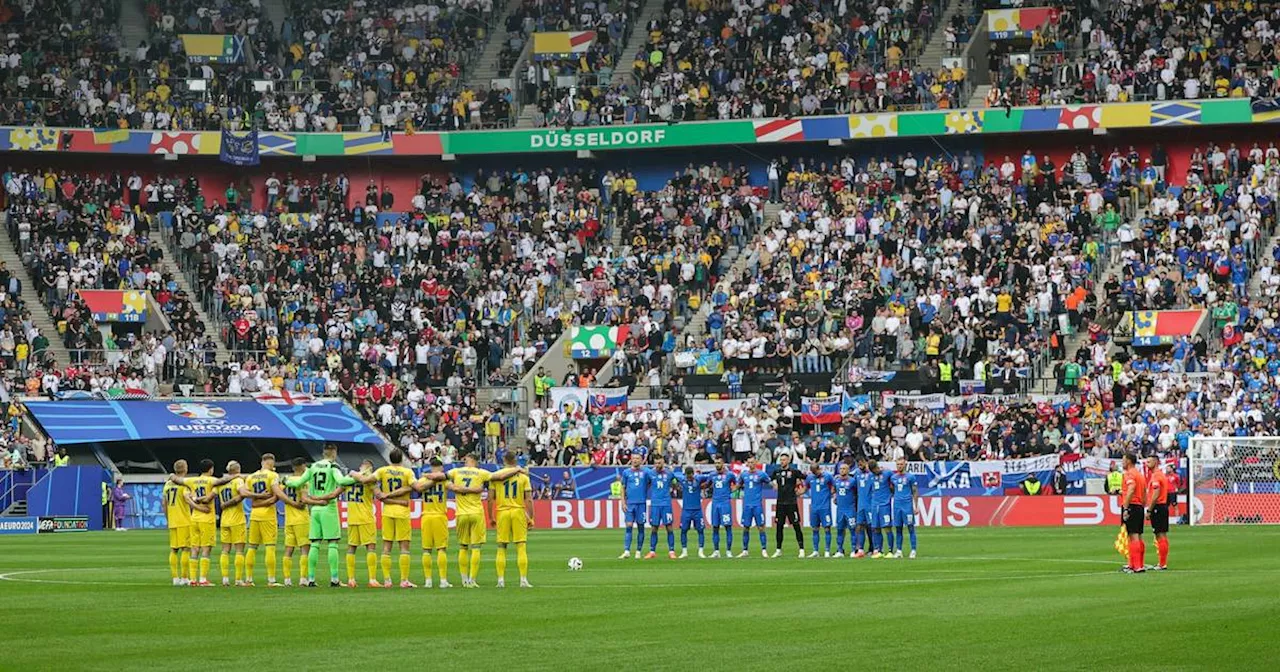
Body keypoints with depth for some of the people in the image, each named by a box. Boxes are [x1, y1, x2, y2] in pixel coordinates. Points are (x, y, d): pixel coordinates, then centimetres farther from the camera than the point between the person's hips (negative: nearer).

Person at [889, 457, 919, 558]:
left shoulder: (910, 477, 0)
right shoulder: (893, 477, 11)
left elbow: (915, 492, 1)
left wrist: (916, 506, -2)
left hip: (907, 505, -4)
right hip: (897, 505, 4)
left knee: (910, 527, -5)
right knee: (898, 528, 5)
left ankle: (913, 550, -3)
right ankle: (899, 551, 9)